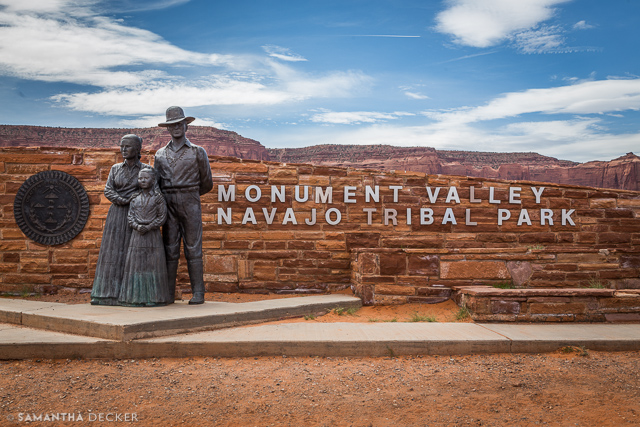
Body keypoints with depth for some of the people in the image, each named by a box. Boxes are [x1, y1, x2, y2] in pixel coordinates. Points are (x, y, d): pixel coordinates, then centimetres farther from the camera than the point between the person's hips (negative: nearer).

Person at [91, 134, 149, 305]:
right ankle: (109, 295, 2)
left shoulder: (147, 169, 2)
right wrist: (127, 201, -13)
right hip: (117, 215, 3)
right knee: (113, 253, -1)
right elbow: (108, 191, 0)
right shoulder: (115, 169, 10)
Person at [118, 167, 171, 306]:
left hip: (153, 234, -3)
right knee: (136, 263, 0)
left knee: (153, 264, -4)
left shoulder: (158, 197, 1)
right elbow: (130, 216, 6)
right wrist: (137, 226, -12)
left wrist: (149, 227, -14)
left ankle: (153, 297, 2)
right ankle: (136, 296, 5)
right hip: (137, 234, 3)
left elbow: (162, 216, -4)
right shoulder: (135, 198, 10)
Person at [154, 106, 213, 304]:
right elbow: (157, 183, 17)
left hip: (190, 205, -3)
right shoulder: (160, 154, 13)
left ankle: (198, 293, 0)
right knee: (170, 249, 1)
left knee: (193, 249, -3)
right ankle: (168, 293, 4)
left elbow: (207, 183, 10)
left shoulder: (198, 152, 4)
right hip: (168, 206, 3)